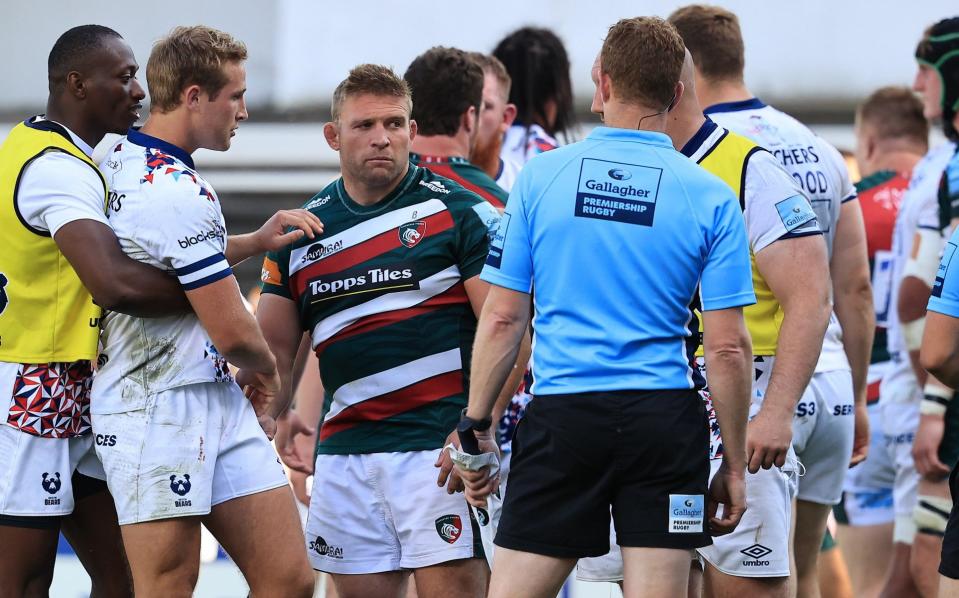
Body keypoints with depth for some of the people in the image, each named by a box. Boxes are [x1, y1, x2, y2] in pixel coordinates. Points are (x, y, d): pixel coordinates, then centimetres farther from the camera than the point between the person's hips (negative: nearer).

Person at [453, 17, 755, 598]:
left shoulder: (540, 177, 1)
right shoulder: (712, 199, -1)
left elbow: (503, 319, 1)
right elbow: (728, 347, -3)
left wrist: (477, 428, 10)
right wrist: (735, 464, 5)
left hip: (561, 419, 0)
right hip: (664, 420, 0)